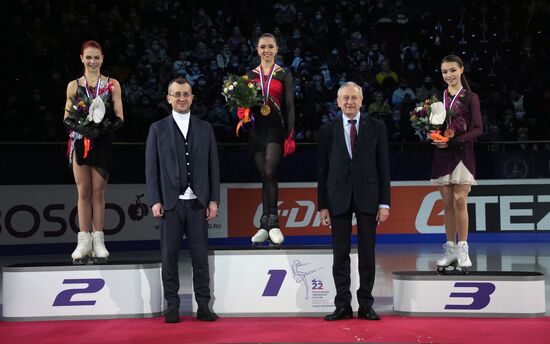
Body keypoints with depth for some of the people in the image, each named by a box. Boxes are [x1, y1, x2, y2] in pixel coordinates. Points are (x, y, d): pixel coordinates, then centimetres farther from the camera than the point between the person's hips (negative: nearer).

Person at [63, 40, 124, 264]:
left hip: (103, 143, -1)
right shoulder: (74, 85, 11)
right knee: (83, 192, -1)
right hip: (80, 142, 1)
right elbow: (67, 117, 8)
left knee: (98, 192, -1)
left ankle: (98, 242, 3)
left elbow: (119, 117, 3)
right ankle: (84, 242, 1)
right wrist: (81, 127, -13)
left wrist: (103, 128, -16)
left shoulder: (112, 85, 8)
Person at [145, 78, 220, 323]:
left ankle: (203, 306, 7)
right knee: (169, 256, 2)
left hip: (198, 203, 1)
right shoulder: (158, 129, 7)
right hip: (170, 203, -1)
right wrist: (155, 201, -5)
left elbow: (213, 166, 9)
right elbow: (151, 168, 3)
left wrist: (214, 200, 2)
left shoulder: (205, 128, 11)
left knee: (200, 256, 2)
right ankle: (172, 306, 9)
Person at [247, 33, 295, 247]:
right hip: (256, 129, 3)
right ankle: (266, 226, 9)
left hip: (275, 128, -3)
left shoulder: (284, 74, 5)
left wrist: (290, 135, -6)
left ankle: (271, 223, -10)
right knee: (264, 175, 5)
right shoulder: (250, 75, 13)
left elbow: (290, 106, 1)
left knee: (269, 172, -18)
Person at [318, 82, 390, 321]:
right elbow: (323, 170, 6)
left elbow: (383, 167, 2)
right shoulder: (327, 130, 6)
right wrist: (322, 206, 1)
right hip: (338, 198, 1)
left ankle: (365, 305, 12)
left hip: (367, 197, 0)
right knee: (340, 254, 2)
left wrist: (384, 203, -4)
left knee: (367, 254, 4)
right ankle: (342, 305, 9)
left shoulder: (376, 127, 4)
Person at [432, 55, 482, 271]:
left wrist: (454, 140, -15)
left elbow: (478, 129, -4)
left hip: (462, 153, -3)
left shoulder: (470, 98, 2)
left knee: (460, 201, -9)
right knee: (447, 203, 4)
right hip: (441, 154, 3)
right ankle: (450, 249, 10)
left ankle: (462, 249, -5)